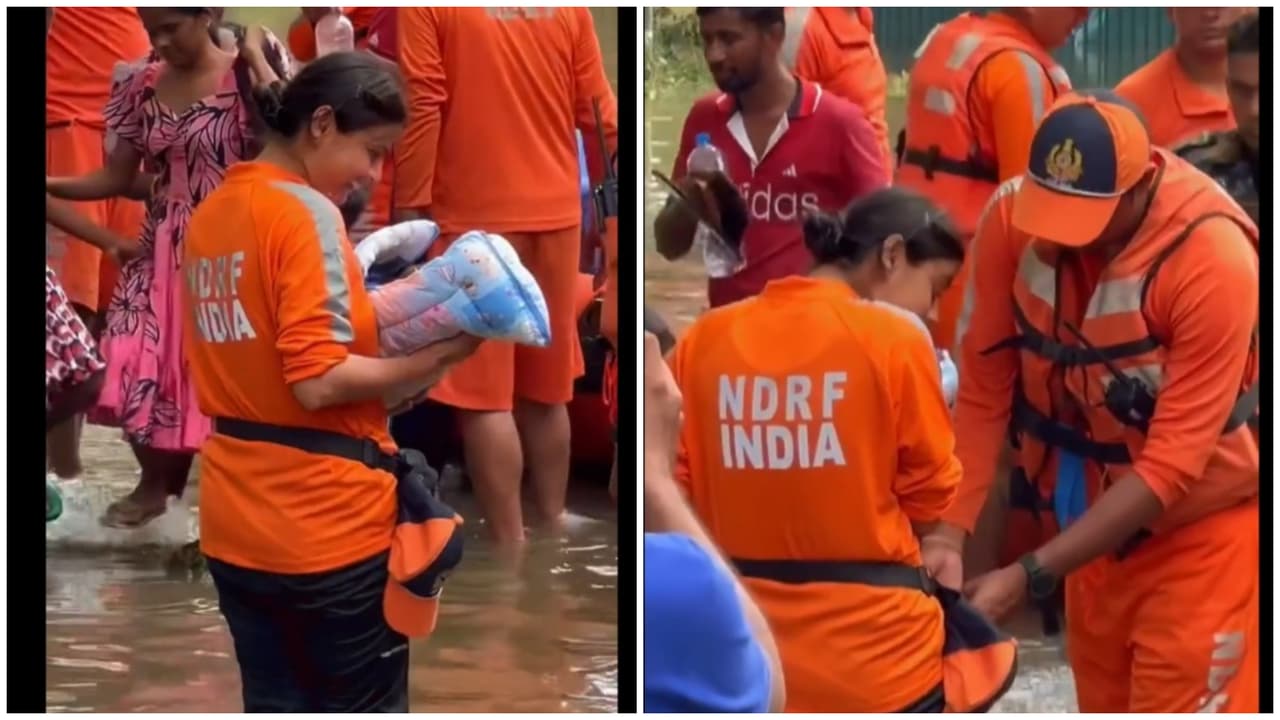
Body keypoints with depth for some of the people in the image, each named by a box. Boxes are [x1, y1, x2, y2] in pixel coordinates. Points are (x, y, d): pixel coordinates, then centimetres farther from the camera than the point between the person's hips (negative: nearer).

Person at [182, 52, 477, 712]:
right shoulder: (304, 212, -15)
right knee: (363, 708, 3)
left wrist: (381, 331, 14)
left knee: (275, 705, 12)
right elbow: (317, 382, -21)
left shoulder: (210, 216, 10)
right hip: (327, 523, -8)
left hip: (237, 522, 8)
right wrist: (432, 358, -13)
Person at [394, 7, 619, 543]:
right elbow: (598, 110, 7)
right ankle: (553, 537, 21)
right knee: (546, 392, 15)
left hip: (474, 215, -5)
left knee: (483, 397, 0)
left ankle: (511, 553, -1)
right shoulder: (568, 8, 3)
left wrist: (409, 208, -7)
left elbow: (422, 108, -13)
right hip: (555, 212, 5)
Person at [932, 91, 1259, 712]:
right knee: (1103, 704, 15)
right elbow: (983, 390, -9)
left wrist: (1029, 575, -30)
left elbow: (1171, 465, -28)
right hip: (1095, 511, 5)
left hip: (1201, 525, -5)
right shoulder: (1011, 219, -16)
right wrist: (950, 529, -20)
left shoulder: (1215, 258, -29)